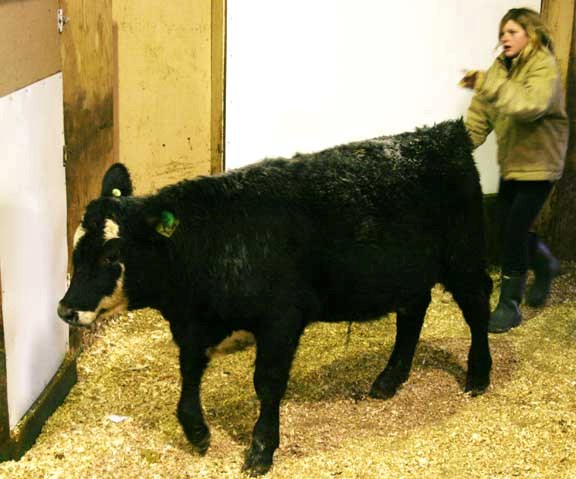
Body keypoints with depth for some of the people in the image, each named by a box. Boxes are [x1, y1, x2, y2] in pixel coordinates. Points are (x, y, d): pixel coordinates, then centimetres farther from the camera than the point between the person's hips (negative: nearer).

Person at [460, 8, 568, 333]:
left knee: (515, 232, -10)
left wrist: (488, 84, -46)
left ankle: (510, 304, 2)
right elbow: (481, 116, 1)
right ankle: (546, 266, 40)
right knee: (509, 228, 11)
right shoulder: (501, 68, 6)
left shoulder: (544, 67, -17)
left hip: (538, 163, -7)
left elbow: (531, 104, -37)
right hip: (512, 162, 7)